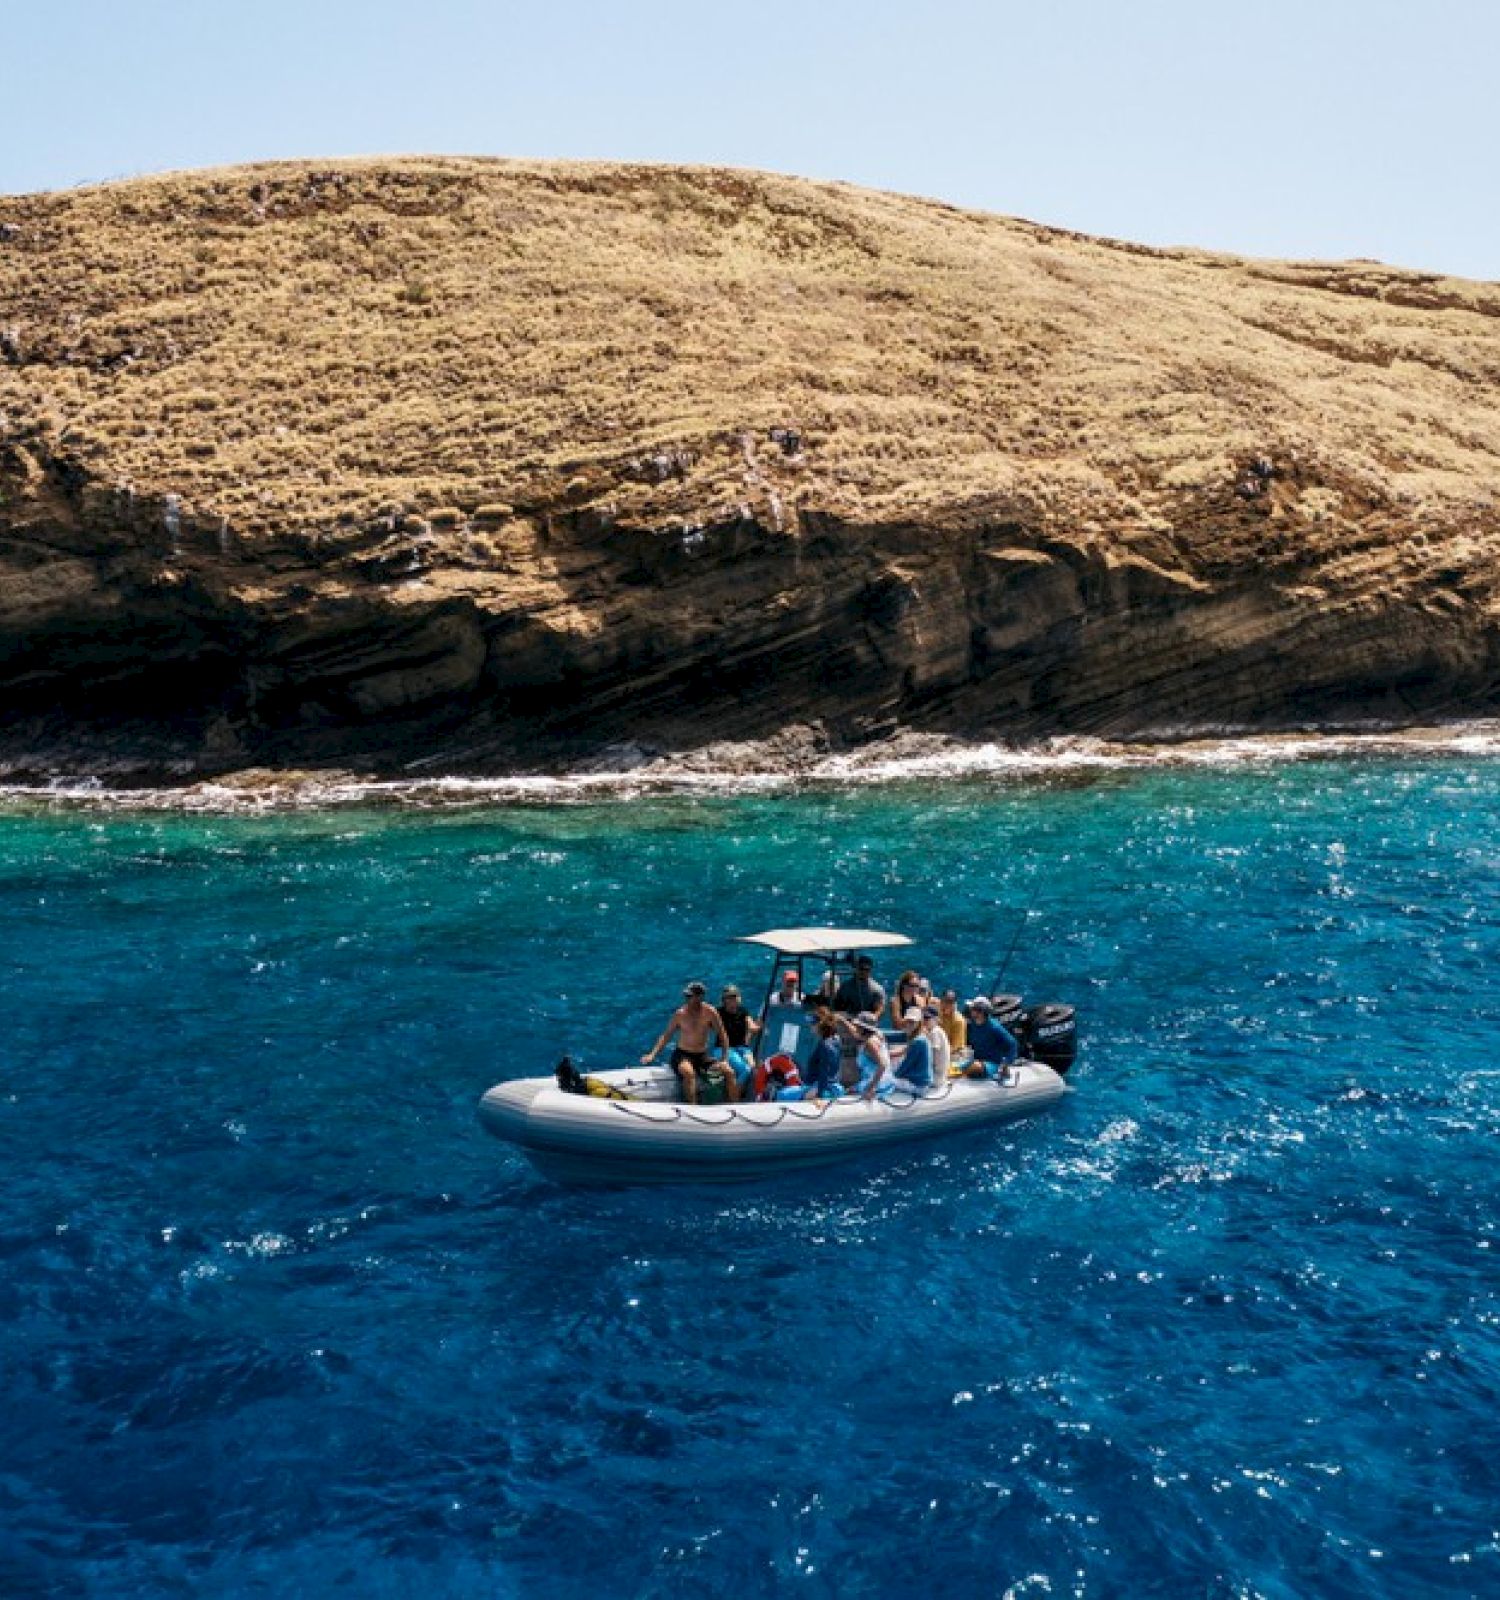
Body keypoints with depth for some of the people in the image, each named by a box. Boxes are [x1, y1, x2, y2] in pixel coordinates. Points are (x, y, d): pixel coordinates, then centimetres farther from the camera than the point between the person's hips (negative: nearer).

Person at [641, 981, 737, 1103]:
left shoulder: (710, 1013, -8)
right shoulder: (680, 1014, -7)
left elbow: (723, 1036, 1)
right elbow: (666, 1035, 1)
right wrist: (652, 1054, -9)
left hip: (703, 1056, 2)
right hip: (683, 1055, -2)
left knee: (730, 1072, -15)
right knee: (689, 1072, -37)